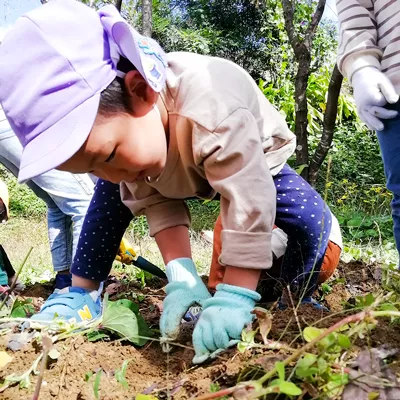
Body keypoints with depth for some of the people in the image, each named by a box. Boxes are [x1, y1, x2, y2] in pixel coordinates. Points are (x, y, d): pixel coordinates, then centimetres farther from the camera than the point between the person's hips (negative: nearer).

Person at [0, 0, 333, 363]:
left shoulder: (213, 111, -48)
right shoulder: (113, 117, -27)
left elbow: (249, 208, -44)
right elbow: (157, 203, -24)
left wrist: (234, 299, -42)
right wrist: (181, 275, -37)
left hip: (253, 163, -4)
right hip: (181, 167, 4)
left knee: (312, 224, -27)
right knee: (113, 192, -11)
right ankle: (82, 293, 1)